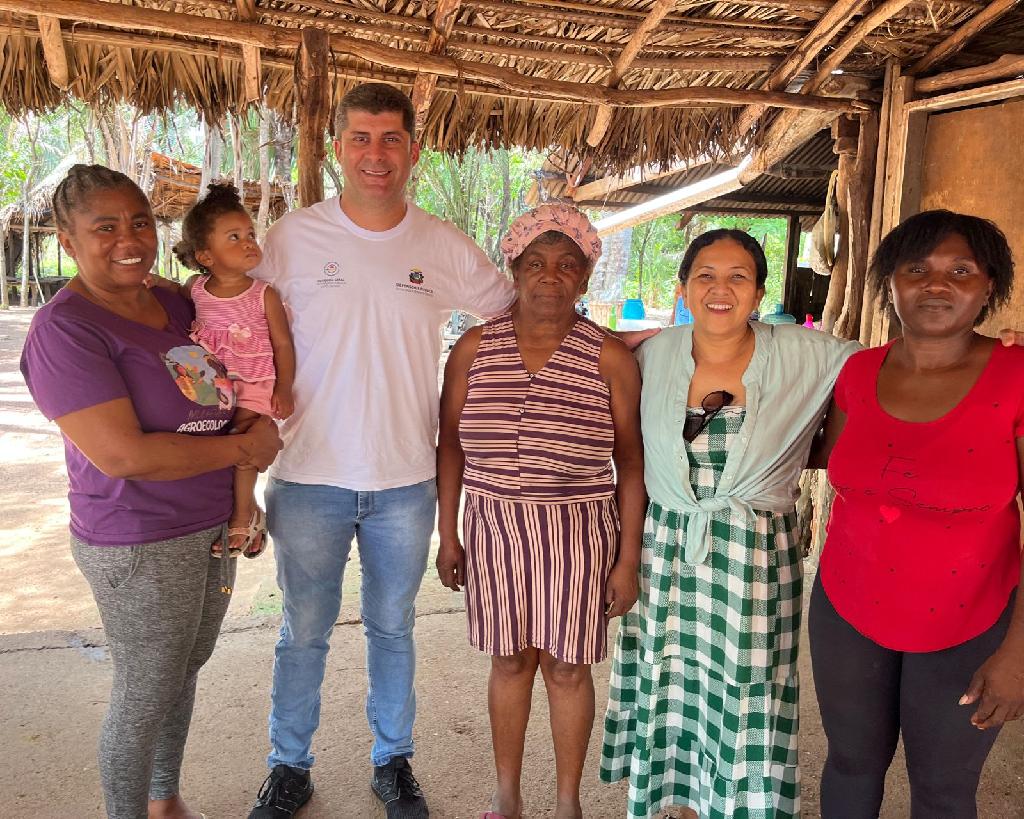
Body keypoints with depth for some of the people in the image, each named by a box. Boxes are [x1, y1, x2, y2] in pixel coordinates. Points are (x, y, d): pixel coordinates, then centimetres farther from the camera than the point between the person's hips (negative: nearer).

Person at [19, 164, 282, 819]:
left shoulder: (178, 305, 5)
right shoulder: (64, 329, -17)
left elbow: (222, 395, 21)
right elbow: (122, 454, -24)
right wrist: (241, 448, -16)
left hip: (214, 528, 7)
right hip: (141, 548, -7)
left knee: (185, 672, 22)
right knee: (145, 697, 9)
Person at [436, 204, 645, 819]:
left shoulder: (610, 357, -4)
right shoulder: (474, 349, 1)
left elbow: (630, 462, -1)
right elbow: (451, 446, 7)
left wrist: (629, 558, -2)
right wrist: (448, 535, 6)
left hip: (579, 532, -1)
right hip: (495, 527, 2)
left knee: (566, 667, 8)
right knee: (510, 660, 13)